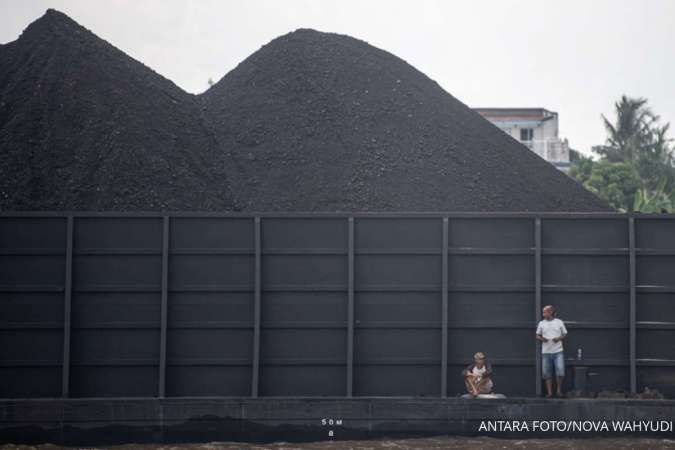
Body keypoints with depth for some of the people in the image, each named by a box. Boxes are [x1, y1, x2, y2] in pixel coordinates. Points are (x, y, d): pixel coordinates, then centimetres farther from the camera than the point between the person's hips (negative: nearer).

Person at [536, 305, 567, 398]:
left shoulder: (559, 322, 5)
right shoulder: (541, 323, 9)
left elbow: (564, 334, 9)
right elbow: (537, 336, 12)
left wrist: (559, 338, -11)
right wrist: (541, 338, -10)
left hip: (558, 351, -2)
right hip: (546, 352, 2)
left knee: (560, 371, -11)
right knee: (547, 373, 2)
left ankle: (559, 390, 4)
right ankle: (549, 392, 9)